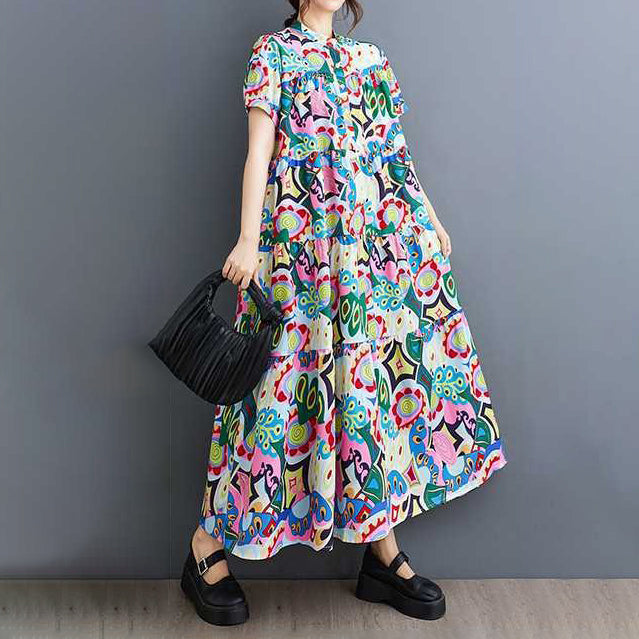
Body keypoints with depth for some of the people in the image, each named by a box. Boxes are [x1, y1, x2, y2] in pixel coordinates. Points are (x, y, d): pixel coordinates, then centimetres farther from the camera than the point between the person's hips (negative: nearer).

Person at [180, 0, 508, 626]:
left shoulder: (367, 58, 19)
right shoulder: (272, 51, 3)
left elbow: (392, 151, 21)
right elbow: (259, 152, -7)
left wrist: (427, 221, 20)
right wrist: (249, 239, -17)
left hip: (381, 247, 6)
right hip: (300, 244, -6)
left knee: (380, 372, 4)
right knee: (294, 378, -6)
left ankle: (383, 551, 14)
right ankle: (207, 548, 8)